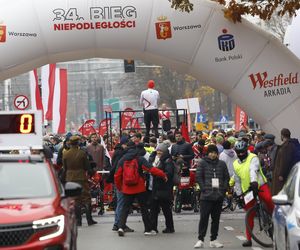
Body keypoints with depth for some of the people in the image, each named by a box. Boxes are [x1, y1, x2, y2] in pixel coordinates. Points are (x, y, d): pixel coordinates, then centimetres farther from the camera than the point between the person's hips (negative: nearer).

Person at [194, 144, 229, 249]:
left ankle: (213, 240, 14)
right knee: (204, 218, -6)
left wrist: (223, 190, 2)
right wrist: (204, 189, -8)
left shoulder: (222, 164, 10)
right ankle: (200, 240, -3)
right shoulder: (202, 163, 2)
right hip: (206, 196, -3)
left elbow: (226, 177, 13)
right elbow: (198, 177, -1)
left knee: (216, 218, 7)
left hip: (219, 196, 3)